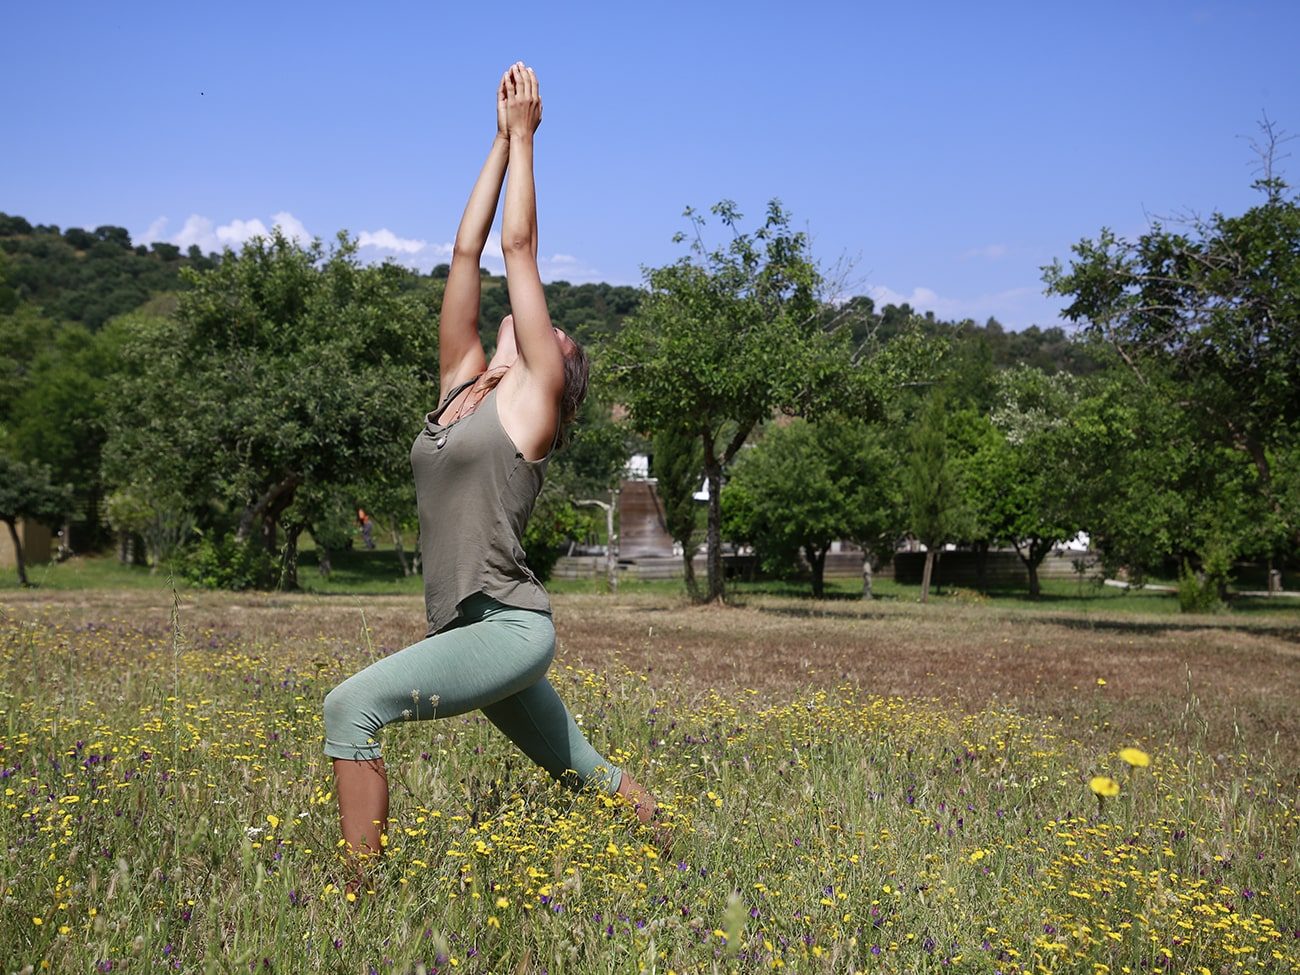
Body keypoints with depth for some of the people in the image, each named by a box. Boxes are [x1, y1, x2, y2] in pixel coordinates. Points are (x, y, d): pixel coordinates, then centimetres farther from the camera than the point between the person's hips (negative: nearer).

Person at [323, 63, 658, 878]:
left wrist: (526, 135, 6)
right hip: (470, 631, 8)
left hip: (508, 628, -8)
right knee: (581, 773, 18)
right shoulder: (459, 384, 14)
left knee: (351, 708, -21)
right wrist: (501, 138, 16)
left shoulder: (534, 395, -3)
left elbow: (519, 247, -1)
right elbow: (468, 251, 13)